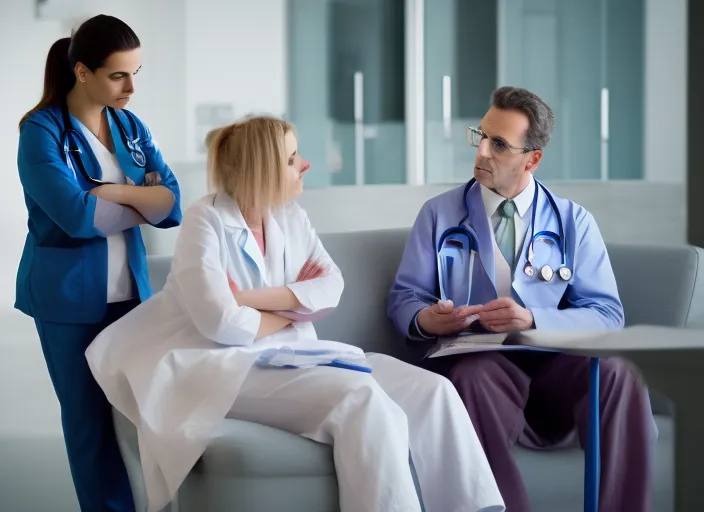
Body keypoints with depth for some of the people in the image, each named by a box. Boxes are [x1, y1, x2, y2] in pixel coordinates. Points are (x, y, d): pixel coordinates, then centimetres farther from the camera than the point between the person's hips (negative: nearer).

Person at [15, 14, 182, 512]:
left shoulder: (131, 127, 6)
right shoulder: (41, 130, -12)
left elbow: (174, 204, -4)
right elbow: (75, 215, -23)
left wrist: (112, 192, -18)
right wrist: (145, 202, -10)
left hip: (130, 289, 5)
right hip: (69, 297, -5)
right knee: (92, 417, 4)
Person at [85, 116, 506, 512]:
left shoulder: (291, 216, 11)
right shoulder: (207, 222, -9)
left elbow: (331, 288, -1)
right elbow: (220, 323, -21)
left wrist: (252, 298, -15)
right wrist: (293, 310, -4)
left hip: (295, 356, 7)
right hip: (232, 368, -7)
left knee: (432, 391, -11)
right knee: (363, 398, -33)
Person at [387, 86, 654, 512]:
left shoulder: (574, 222, 10)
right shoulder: (439, 214, 13)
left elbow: (607, 315, 1)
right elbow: (405, 297, 11)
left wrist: (533, 319, -17)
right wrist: (425, 319, -14)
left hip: (555, 365, 1)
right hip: (474, 361, -1)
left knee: (617, 372, -32)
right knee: (475, 378, -38)